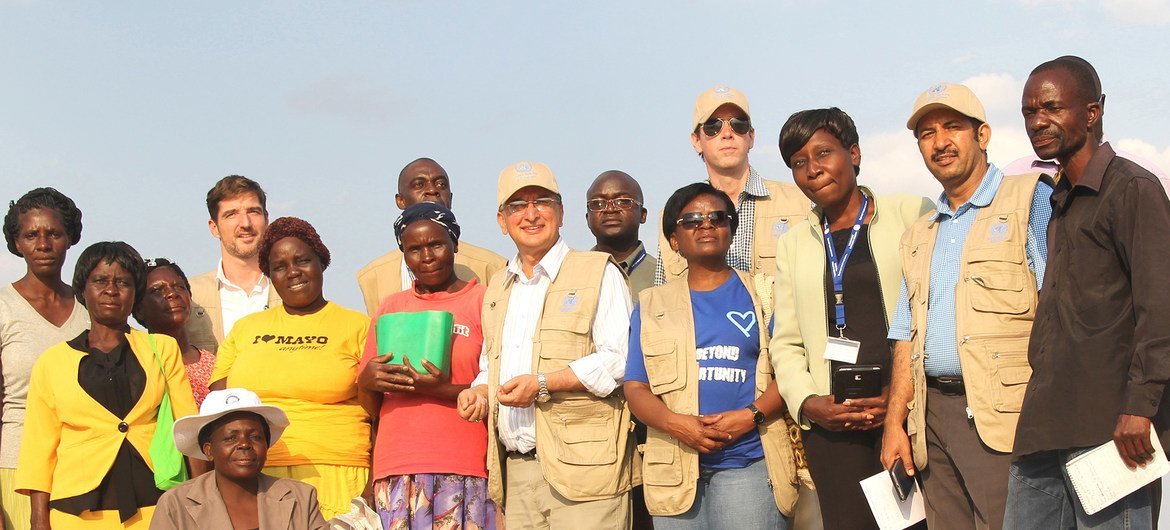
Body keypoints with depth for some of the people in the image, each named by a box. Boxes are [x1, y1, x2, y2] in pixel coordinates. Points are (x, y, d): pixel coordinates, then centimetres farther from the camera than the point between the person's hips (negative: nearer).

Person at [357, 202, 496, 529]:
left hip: (463, 466, -3)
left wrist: (443, 390, -16)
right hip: (396, 466, 3)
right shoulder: (391, 307, 17)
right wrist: (367, 382, -3)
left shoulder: (483, 300, 5)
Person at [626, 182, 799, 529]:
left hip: (749, 464, -1)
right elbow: (635, 387, 8)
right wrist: (677, 423, -11)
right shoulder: (651, 305, 15)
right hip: (676, 469, 2)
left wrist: (751, 416, -14)